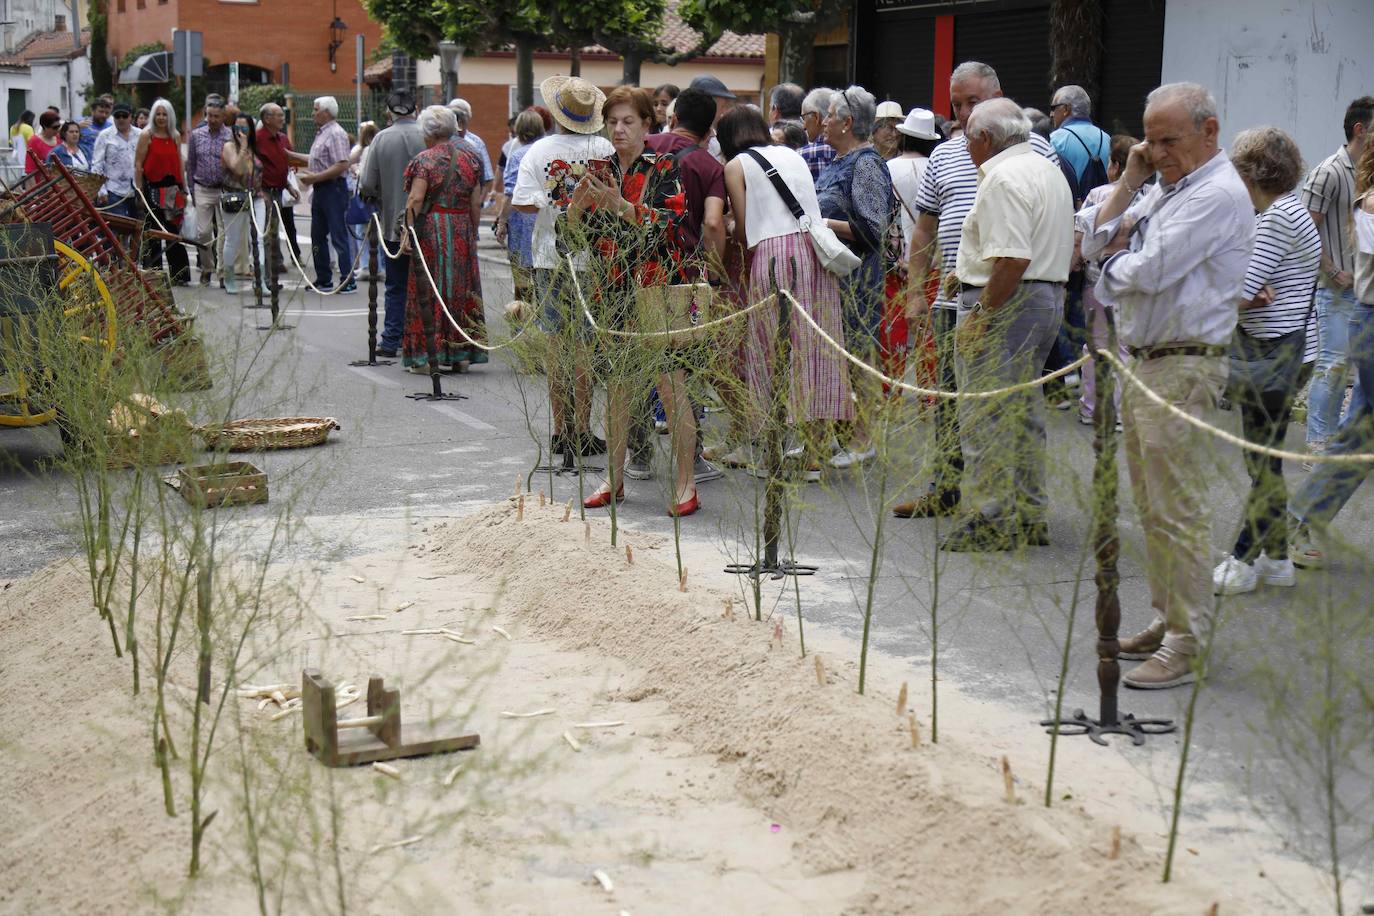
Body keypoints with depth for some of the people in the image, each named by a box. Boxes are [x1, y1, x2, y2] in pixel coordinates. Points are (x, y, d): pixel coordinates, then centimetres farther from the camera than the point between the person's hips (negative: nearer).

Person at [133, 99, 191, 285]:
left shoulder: (176, 136, 11)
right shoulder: (146, 135, -2)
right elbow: (138, 165, -4)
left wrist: (183, 190, 11)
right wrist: (139, 191, -10)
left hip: (172, 190, 4)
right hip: (152, 188, -4)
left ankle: (179, 275, 9)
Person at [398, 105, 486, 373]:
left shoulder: (424, 160, -7)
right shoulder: (469, 158, 8)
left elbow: (415, 200, -14)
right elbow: (476, 203, 6)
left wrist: (407, 232, -12)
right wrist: (472, 233, 13)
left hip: (431, 229, -4)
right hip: (462, 230, 5)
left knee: (428, 290, 0)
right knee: (460, 289, 10)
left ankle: (429, 356, -2)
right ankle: (460, 354, 13)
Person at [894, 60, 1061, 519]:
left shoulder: (1032, 147, 3)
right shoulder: (942, 156, 16)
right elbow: (924, 229, 19)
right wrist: (915, 293, 12)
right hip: (952, 298, 5)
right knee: (951, 395, 6)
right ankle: (945, 492, 13)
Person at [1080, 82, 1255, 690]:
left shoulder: (1217, 194, -14)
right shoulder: (1168, 189, 17)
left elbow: (1150, 270, -22)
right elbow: (1097, 244, 14)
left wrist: (1116, 266, 0)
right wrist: (1130, 181, 5)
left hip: (1182, 370, -10)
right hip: (1142, 362, 10)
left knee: (1179, 512, -8)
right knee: (1151, 507, 16)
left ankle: (1187, 645, -4)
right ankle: (1167, 618, 26)